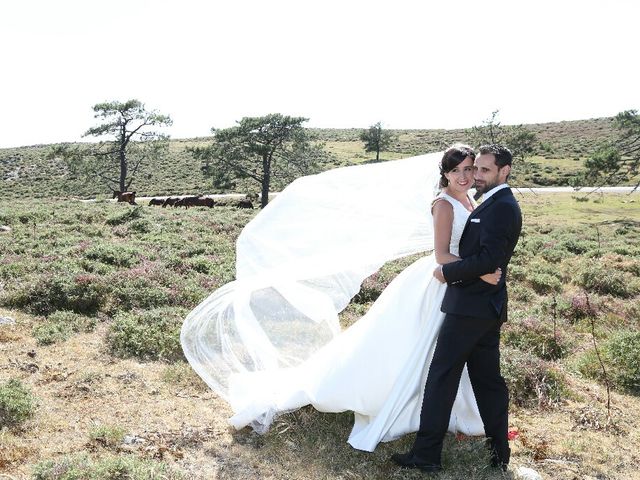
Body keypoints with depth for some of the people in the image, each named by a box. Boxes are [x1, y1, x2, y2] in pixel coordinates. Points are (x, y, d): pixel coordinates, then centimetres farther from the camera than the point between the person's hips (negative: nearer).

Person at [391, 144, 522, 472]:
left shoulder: (501, 207, -15)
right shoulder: (500, 205, 16)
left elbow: (489, 259, -24)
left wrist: (447, 272, -14)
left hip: (470, 306, -10)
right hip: (488, 306, 10)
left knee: (442, 377, -4)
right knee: (488, 380, 15)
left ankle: (426, 454, 4)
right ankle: (499, 452, 24)